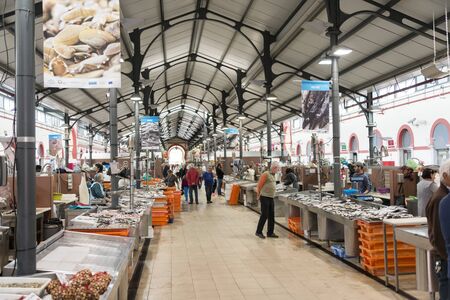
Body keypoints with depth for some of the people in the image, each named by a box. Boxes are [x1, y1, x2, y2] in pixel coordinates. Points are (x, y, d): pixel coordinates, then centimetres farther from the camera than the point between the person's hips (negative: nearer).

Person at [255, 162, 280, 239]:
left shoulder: (273, 175, 14)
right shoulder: (266, 174, -13)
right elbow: (259, 185, -13)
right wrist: (258, 195, -8)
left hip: (271, 198, 8)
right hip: (265, 197, -8)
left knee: (271, 216, 9)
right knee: (264, 215, -4)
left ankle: (270, 232, 16)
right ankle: (258, 232, 7)